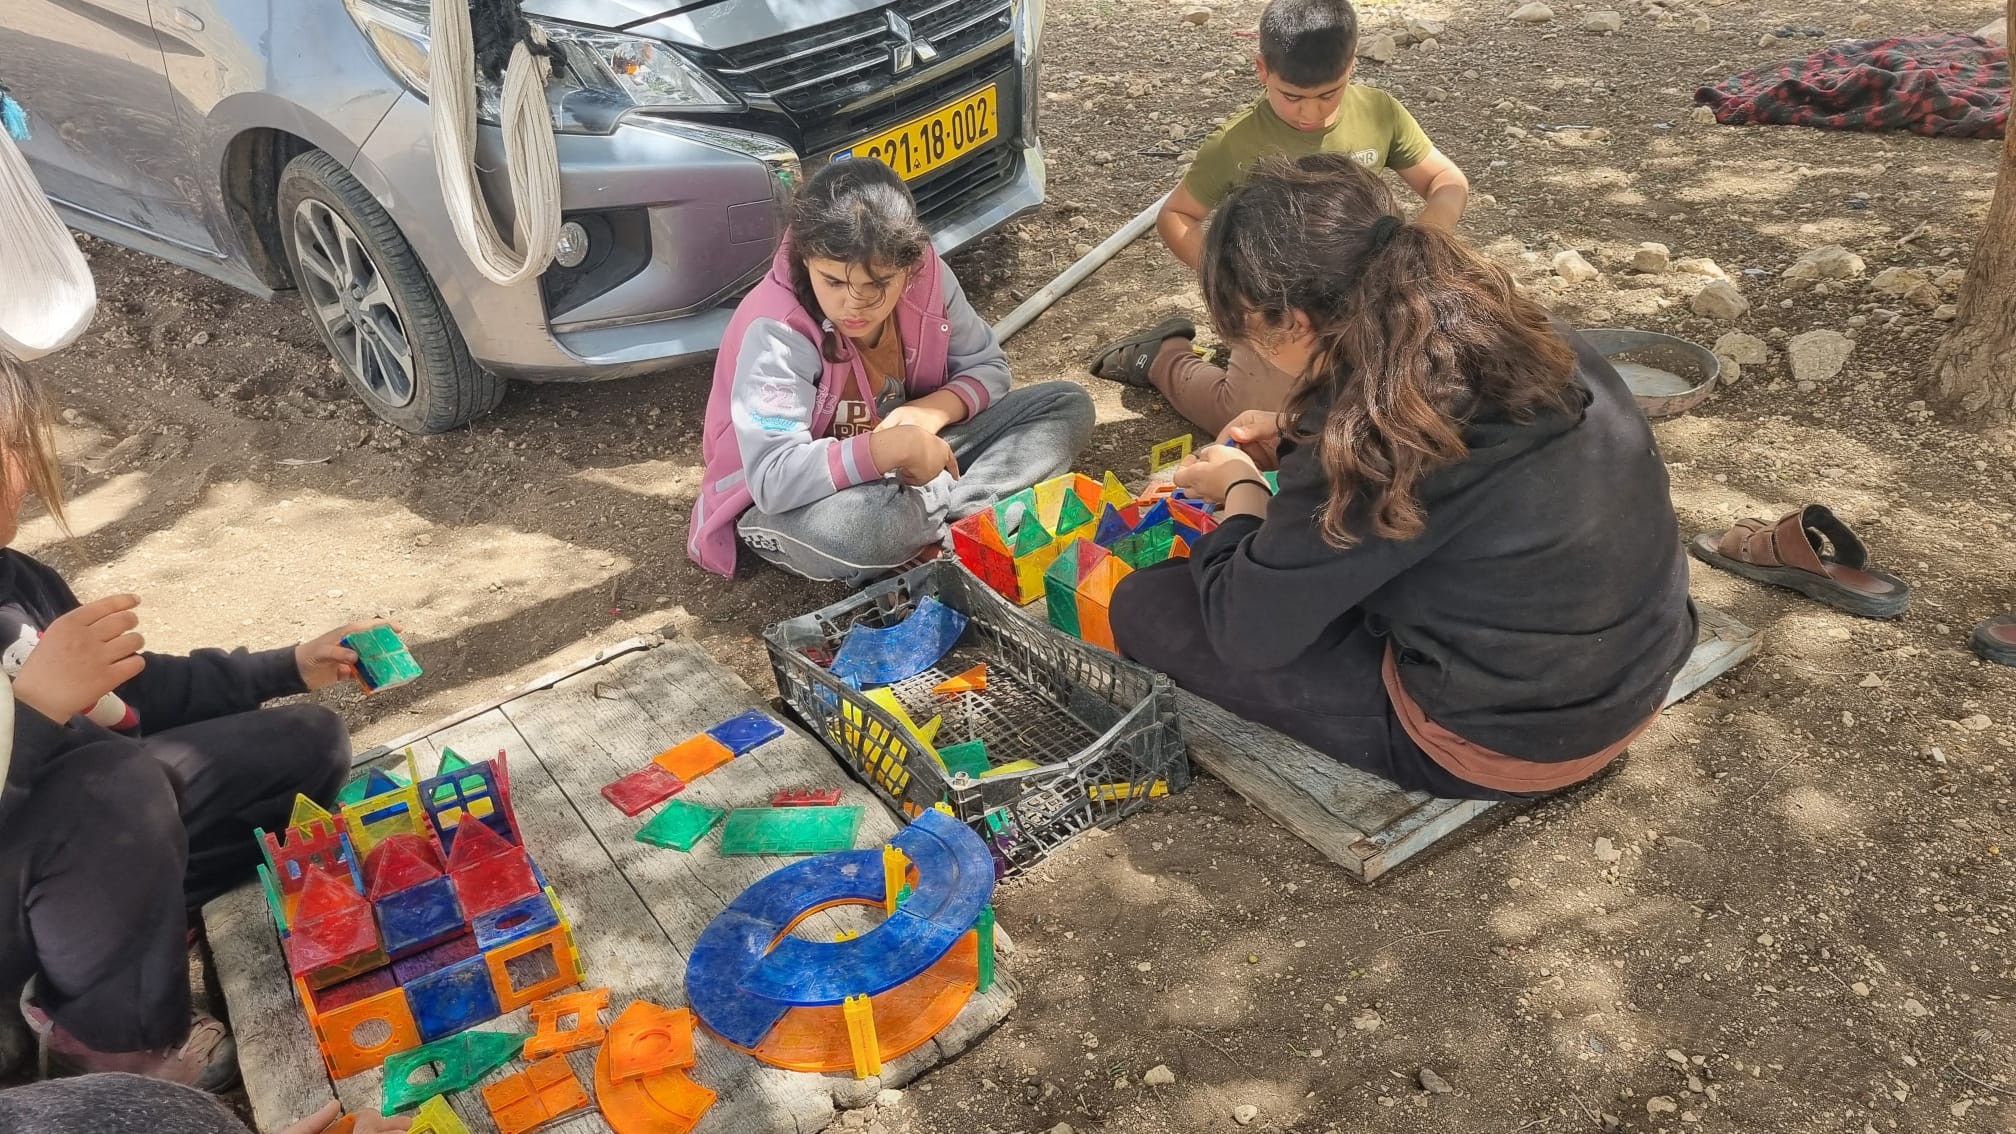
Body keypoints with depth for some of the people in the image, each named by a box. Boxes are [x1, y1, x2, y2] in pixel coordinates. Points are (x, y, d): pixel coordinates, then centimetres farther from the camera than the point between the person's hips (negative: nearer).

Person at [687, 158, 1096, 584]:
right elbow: (772, 477, -36)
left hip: (903, 469, 6)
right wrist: (890, 448, -43)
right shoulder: (777, 331, -28)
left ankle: (929, 522, -18)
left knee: (1068, 406, -5)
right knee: (852, 525, -44)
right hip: (784, 500, -6)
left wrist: (935, 409, -20)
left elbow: (988, 366, 1)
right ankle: (959, 511, -12)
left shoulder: (927, 278, -13)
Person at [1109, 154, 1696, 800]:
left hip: (1512, 743, -8)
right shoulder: (1512, 331, -5)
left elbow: (1244, 630, -16)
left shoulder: (1362, 439, -28)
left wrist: (1240, 493, 2)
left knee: (1145, 606, -4)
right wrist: (1302, 434, 13)